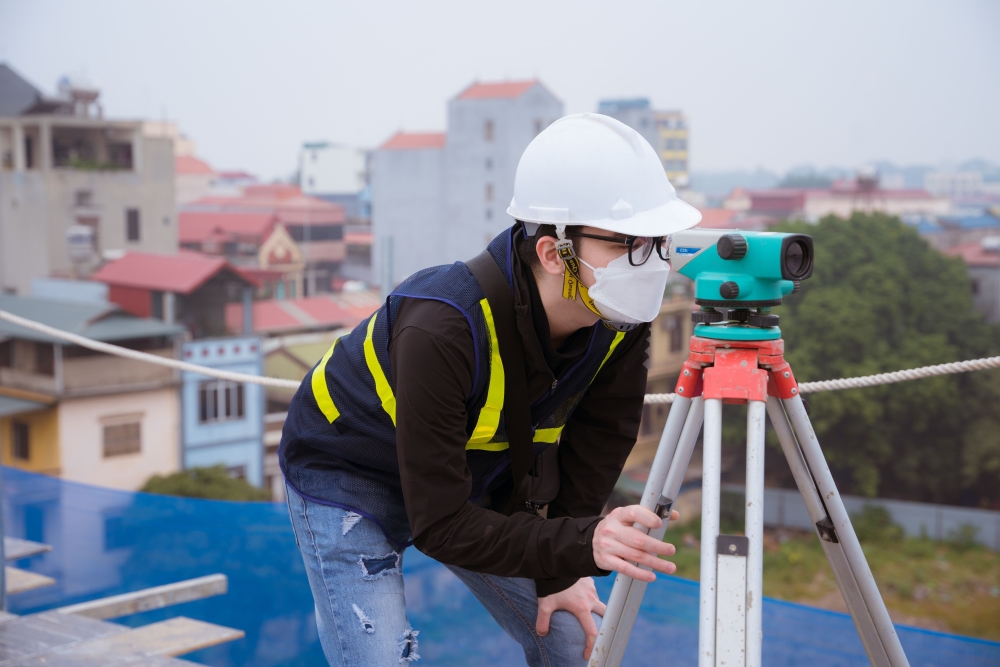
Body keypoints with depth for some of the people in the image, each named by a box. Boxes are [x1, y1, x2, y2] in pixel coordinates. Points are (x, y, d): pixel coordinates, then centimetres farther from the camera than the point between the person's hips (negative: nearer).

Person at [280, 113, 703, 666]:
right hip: (348, 482, -6)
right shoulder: (438, 333, -39)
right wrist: (580, 546, -42)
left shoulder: (620, 320, -21)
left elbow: (595, 442, -6)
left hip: (478, 480, 6)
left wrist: (560, 569, -7)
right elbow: (440, 526, -34)